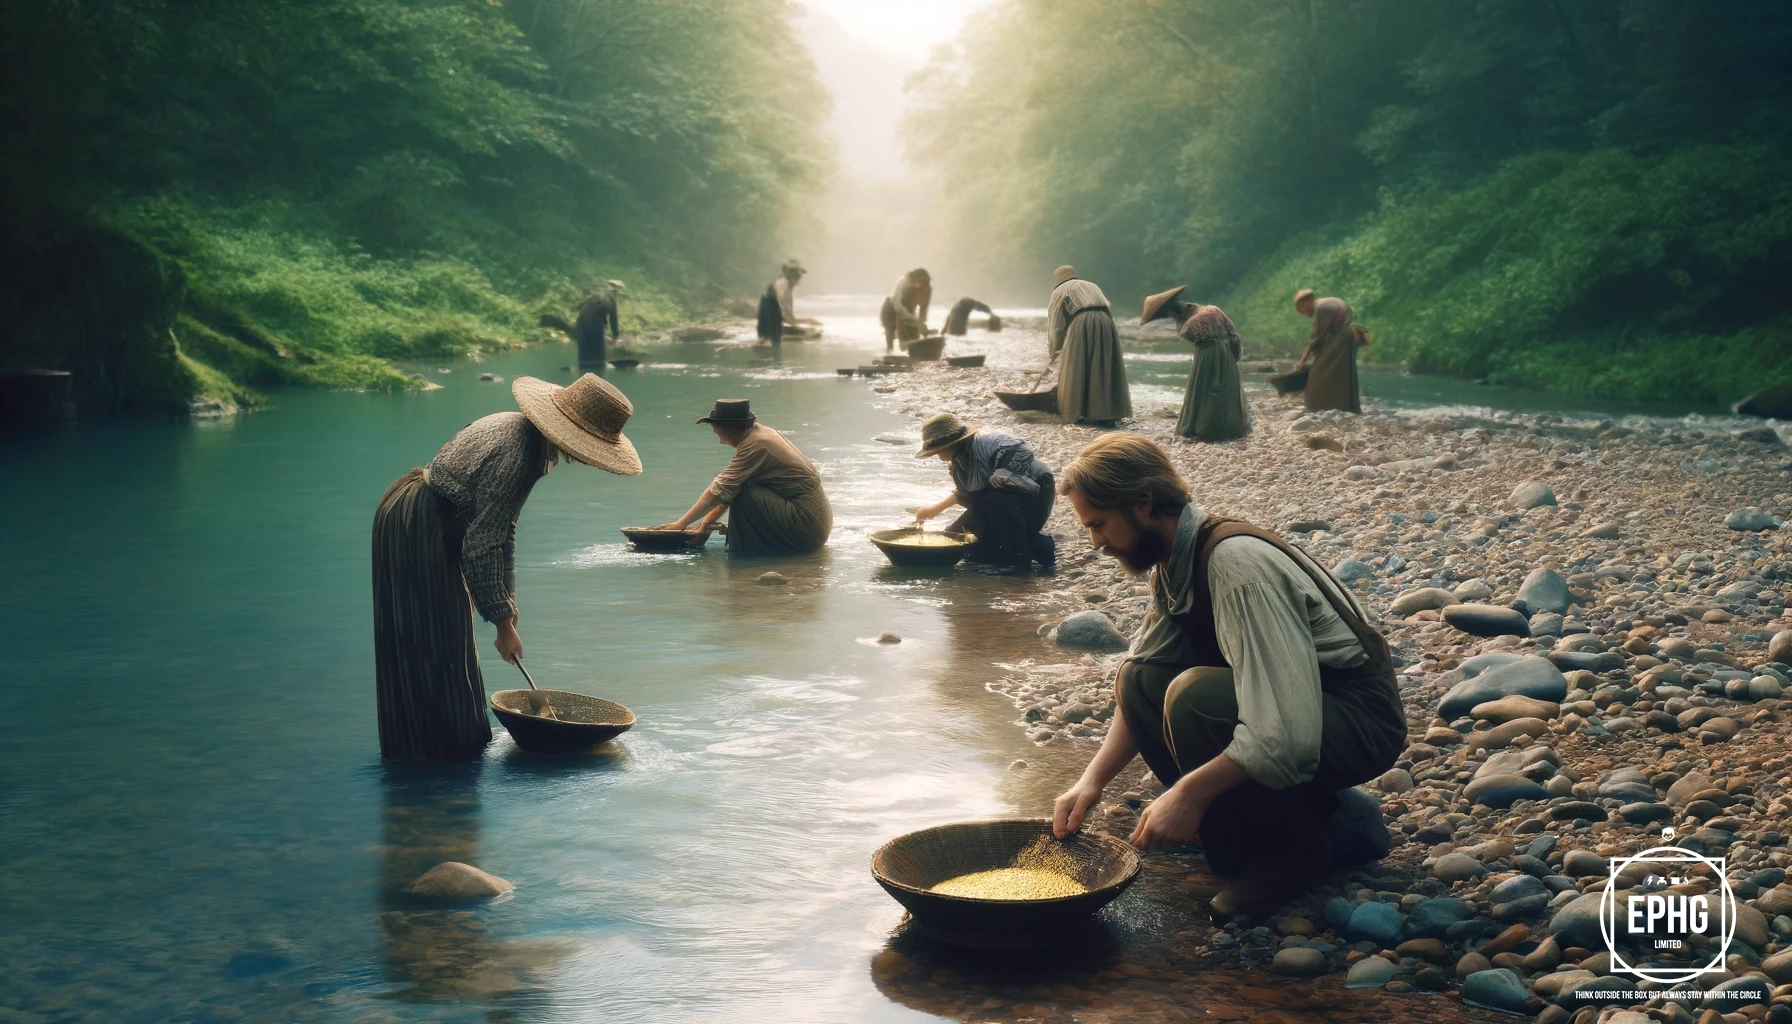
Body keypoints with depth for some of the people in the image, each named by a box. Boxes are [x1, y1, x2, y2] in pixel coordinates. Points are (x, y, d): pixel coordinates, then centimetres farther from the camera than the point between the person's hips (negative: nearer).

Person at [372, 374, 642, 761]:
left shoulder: (524, 432, 1)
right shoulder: (516, 455, -29)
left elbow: (501, 528, 9)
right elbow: (482, 546, -26)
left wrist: (506, 600, 9)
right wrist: (504, 623, -17)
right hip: (416, 529, -10)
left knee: (447, 637, 18)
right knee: (432, 641, -2)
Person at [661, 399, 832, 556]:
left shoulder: (755, 445, -19)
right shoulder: (759, 432, 8)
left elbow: (718, 491, -17)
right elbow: (728, 489, 15)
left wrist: (681, 523, -9)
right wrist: (710, 519, 12)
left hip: (807, 527, -10)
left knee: (742, 495, -18)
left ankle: (743, 555, -6)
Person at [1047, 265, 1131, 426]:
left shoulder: (1060, 292, 20)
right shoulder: (1092, 286, 35)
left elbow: (1056, 324, 18)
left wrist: (1056, 349, 32)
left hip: (1081, 324, -4)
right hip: (1105, 323, 4)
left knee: (1076, 371, 4)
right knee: (1104, 370, 5)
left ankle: (1076, 413, 6)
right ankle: (1106, 414, 3)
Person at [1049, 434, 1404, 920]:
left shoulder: (1235, 562, -27)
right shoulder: (1173, 564, 0)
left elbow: (1287, 732, -33)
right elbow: (1141, 687, 7)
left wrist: (1188, 793, -30)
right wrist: (1093, 780, -5)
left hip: (1358, 723, -9)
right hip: (1285, 714, 9)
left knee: (1195, 696, -30)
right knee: (1140, 680, -3)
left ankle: (1291, 850, -6)